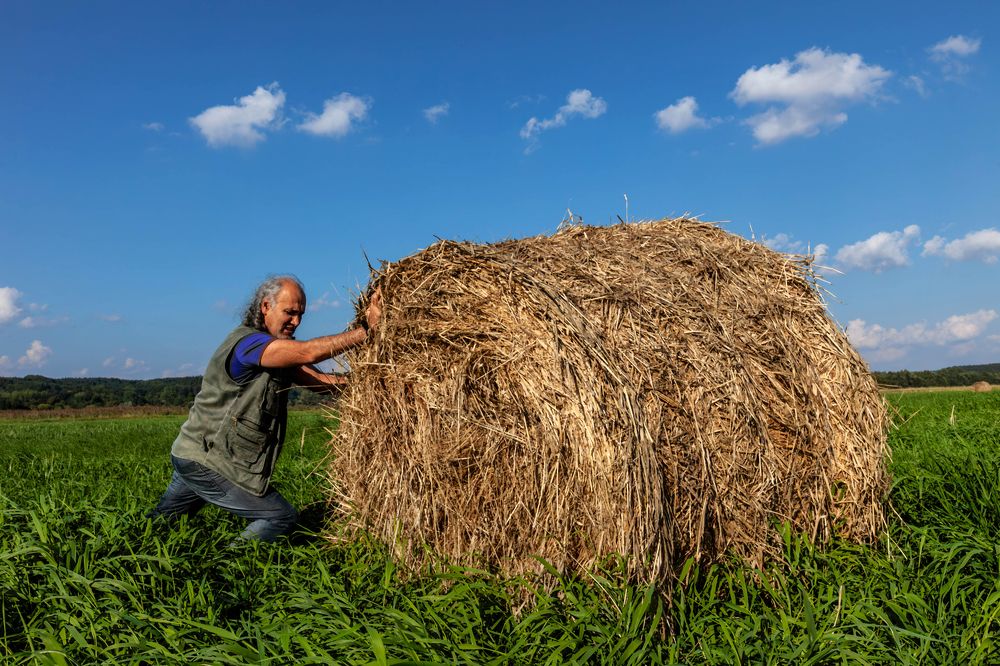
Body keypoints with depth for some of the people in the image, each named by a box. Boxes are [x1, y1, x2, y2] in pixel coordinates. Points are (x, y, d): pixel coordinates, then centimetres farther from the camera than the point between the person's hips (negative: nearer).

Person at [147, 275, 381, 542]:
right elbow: (308, 352, -35)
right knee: (283, 516, -5)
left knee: (161, 520, 28)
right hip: (205, 461, -10)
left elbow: (319, 380, -4)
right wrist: (366, 329, -36)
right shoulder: (247, 342, -21)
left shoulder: (280, 351, 8)